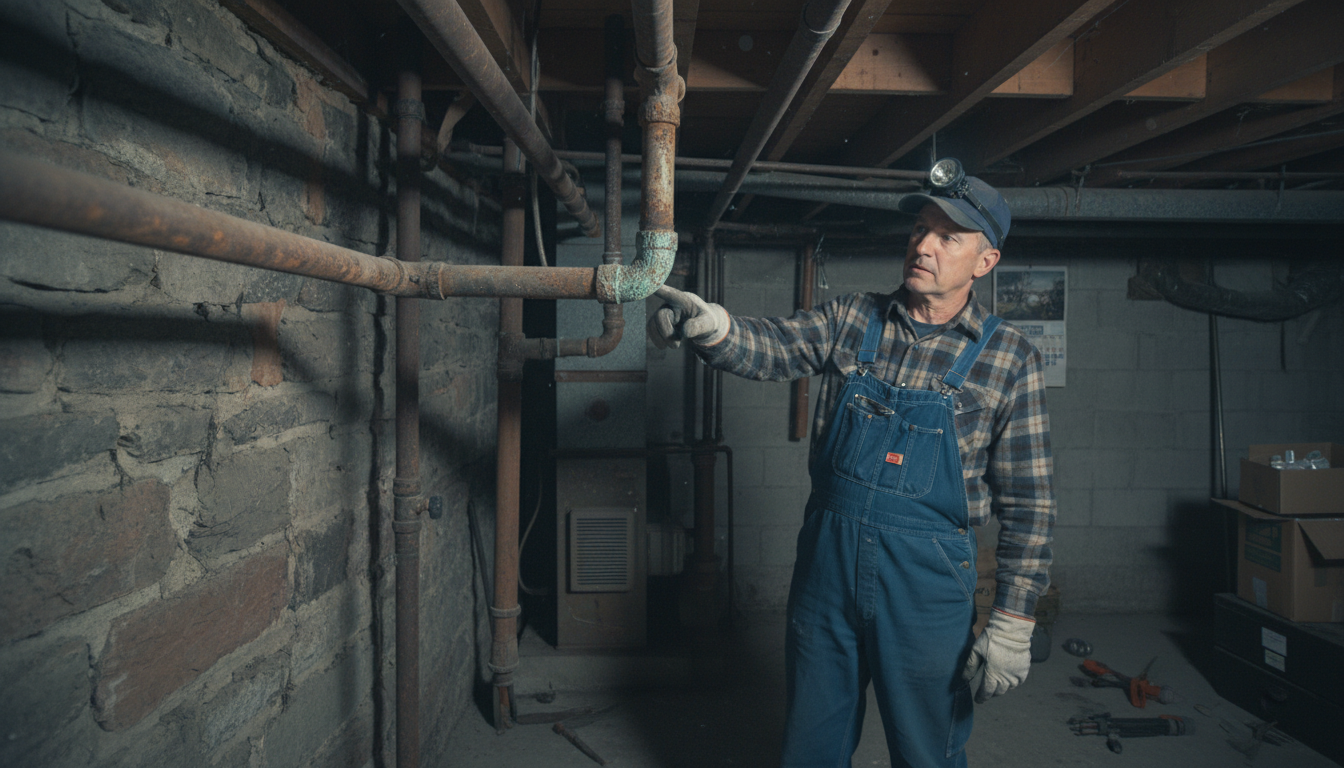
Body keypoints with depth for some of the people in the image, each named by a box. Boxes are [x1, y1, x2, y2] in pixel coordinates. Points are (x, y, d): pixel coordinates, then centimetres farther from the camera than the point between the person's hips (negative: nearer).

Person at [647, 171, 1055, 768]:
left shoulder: (1010, 359, -5)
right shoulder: (851, 319, 3)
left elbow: (1026, 501, -5)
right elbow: (769, 349, -11)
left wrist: (1012, 622, -7)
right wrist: (710, 324, -33)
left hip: (926, 577, -2)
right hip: (826, 558, 3)